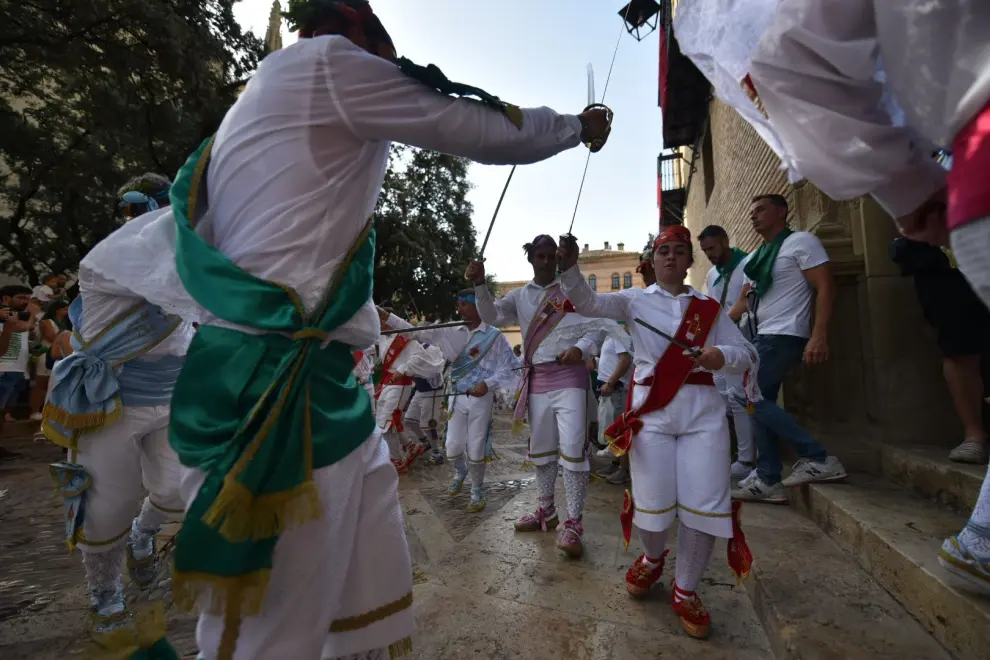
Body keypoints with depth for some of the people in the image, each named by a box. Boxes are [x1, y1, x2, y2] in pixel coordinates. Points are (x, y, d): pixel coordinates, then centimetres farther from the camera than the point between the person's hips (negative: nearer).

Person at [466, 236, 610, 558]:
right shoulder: (520, 296, 10)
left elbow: (595, 328, -1)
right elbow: (491, 316, -3)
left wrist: (581, 348, -22)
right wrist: (480, 284, -19)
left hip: (569, 376, -4)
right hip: (537, 379, 4)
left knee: (573, 448, -10)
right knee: (541, 448, 15)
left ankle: (573, 523, 4)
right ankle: (546, 511, 33)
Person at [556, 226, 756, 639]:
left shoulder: (709, 307, 11)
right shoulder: (635, 300, 6)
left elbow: (746, 354, 9)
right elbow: (588, 303, -8)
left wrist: (722, 356, -15)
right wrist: (569, 267, -25)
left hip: (703, 411, 2)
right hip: (651, 410, -2)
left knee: (705, 506, 2)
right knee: (652, 504, 1)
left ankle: (685, 593, 27)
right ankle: (652, 559, 38)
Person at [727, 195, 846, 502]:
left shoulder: (800, 241, -4)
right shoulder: (755, 257, 19)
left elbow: (826, 288, -12)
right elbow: (744, 301, 19)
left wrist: (819, 336, -21)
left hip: (785, 336, -9)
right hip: (763, 338, 9)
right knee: (759, 402, 6)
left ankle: (818, 458, -2)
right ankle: (768, 480, 13)